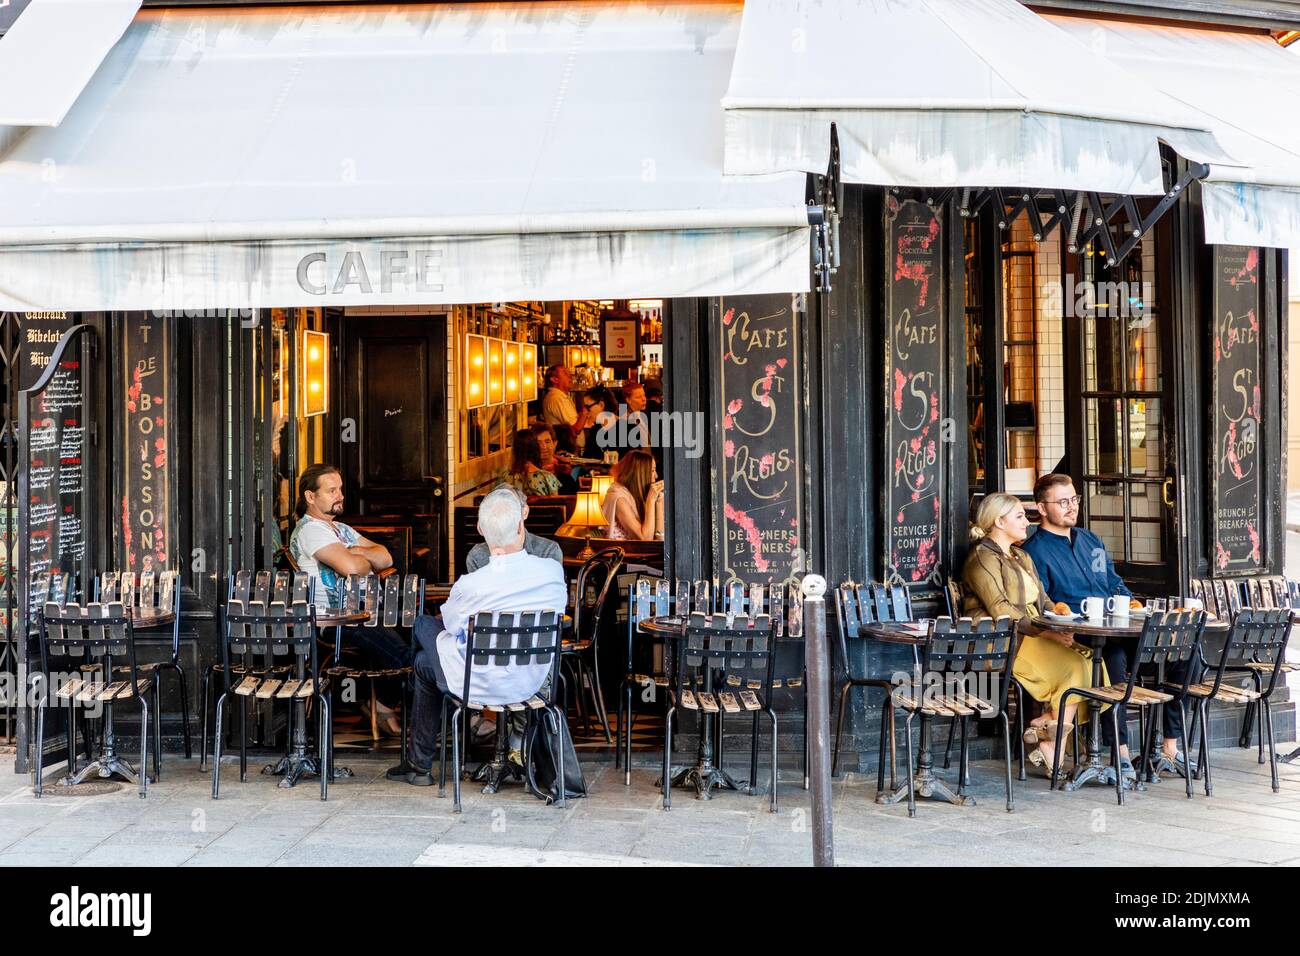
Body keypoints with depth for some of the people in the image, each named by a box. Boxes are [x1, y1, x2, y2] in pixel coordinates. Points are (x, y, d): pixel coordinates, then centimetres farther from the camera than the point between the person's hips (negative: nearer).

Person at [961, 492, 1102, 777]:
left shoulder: (1021, 556, 24)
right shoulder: (982, 558, -6)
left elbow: (1042, 600, 21)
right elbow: (1001, 611, -16)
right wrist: (1047, 632, -20)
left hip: (1032, 635, 8)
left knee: (1088, 660, -17)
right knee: (1073, 665, -23)